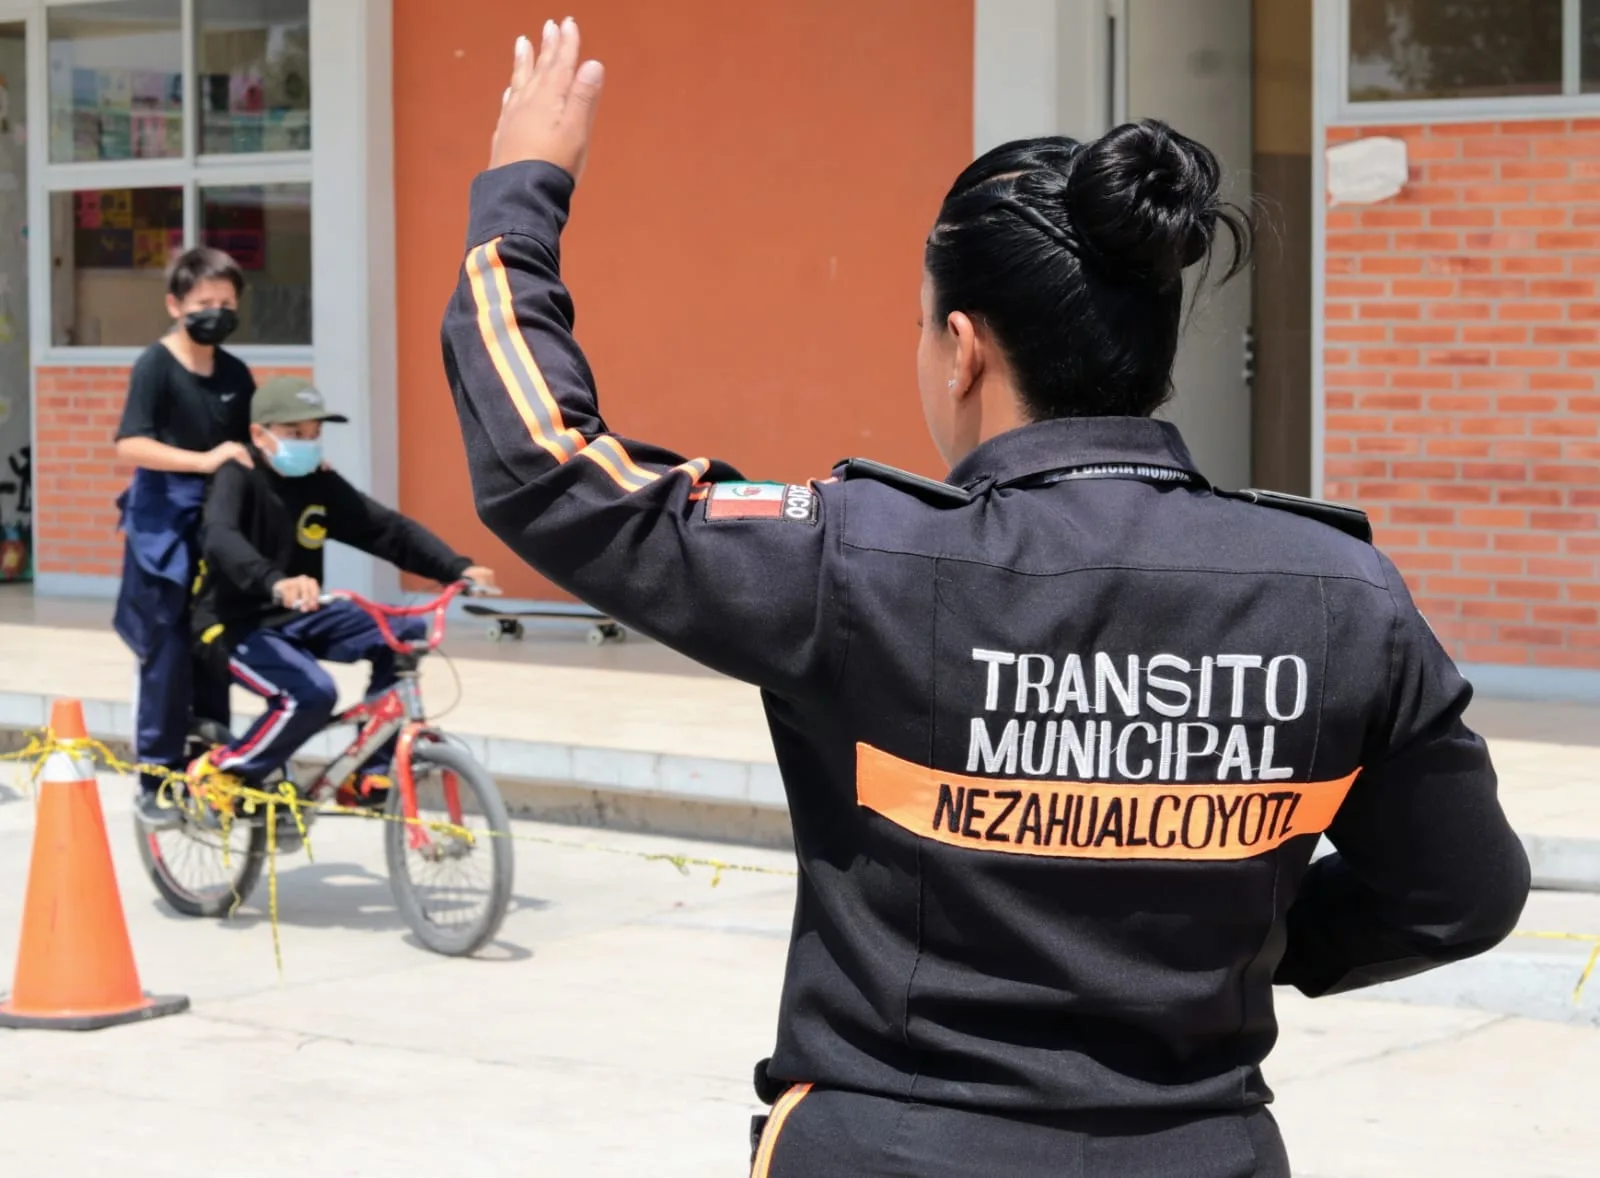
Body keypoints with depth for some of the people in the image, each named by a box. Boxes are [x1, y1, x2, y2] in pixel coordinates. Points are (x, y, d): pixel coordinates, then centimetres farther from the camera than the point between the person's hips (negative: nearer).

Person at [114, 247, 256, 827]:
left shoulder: (235, 374, 8)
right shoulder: (156, 365, -10)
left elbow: (250, 450, 13)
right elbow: (130, 446, -21)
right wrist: (203, 460, -31)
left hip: (218, 525, 6)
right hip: (164, 525, -6)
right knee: (167, 654, -5)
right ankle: (156, 782, 2)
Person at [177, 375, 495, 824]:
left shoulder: (321, 484, 1)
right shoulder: (238, 477, -16)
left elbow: (390, 530, -2)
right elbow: (220, 539, -36)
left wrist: (458, 568, -17)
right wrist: (276, 582, -56)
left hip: (296, 618, 7)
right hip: (237, 625, -7)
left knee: (404, 633, -11)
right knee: (312, 694, -32)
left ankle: (367, 773, -4)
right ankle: (216, 773, -9)